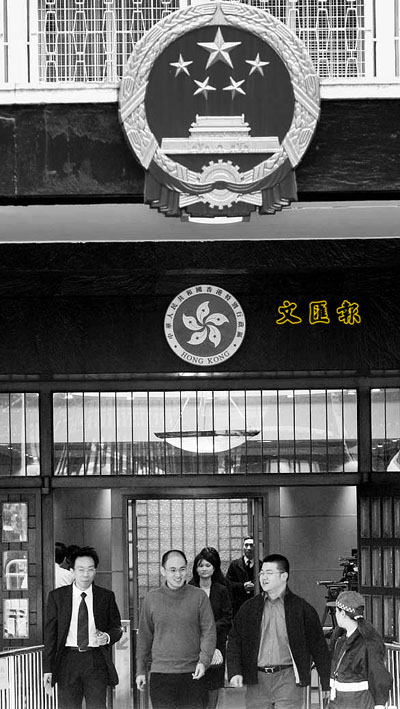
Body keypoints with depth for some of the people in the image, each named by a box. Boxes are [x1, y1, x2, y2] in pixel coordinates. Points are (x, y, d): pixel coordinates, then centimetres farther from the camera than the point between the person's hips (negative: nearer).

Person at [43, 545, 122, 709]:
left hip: (96, 660, 0)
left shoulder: (106, 596, 9)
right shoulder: (57, 596, 6)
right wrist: (47, 669, -2)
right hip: (68, 659, 0)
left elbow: (117, 628, 16)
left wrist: (107, 637, -9)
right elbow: (50, 634, 5)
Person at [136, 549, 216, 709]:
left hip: (191, 675, -1)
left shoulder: (199, 596, 2)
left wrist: (204, 661, -13)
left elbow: (209, 632, 1)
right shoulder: (152, 598, 6)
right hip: (160, 675, 1)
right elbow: (144, 636, 12)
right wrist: (140, 670, 10)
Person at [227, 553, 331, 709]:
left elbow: (318, 647, 4)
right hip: (257, 681, 3)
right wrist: (234, 672, -5)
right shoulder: (249, 608, 10)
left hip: (288, 680, -3)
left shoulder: (302, 608, 1)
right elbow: (234, 641, 10)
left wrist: (326, 684, 3)